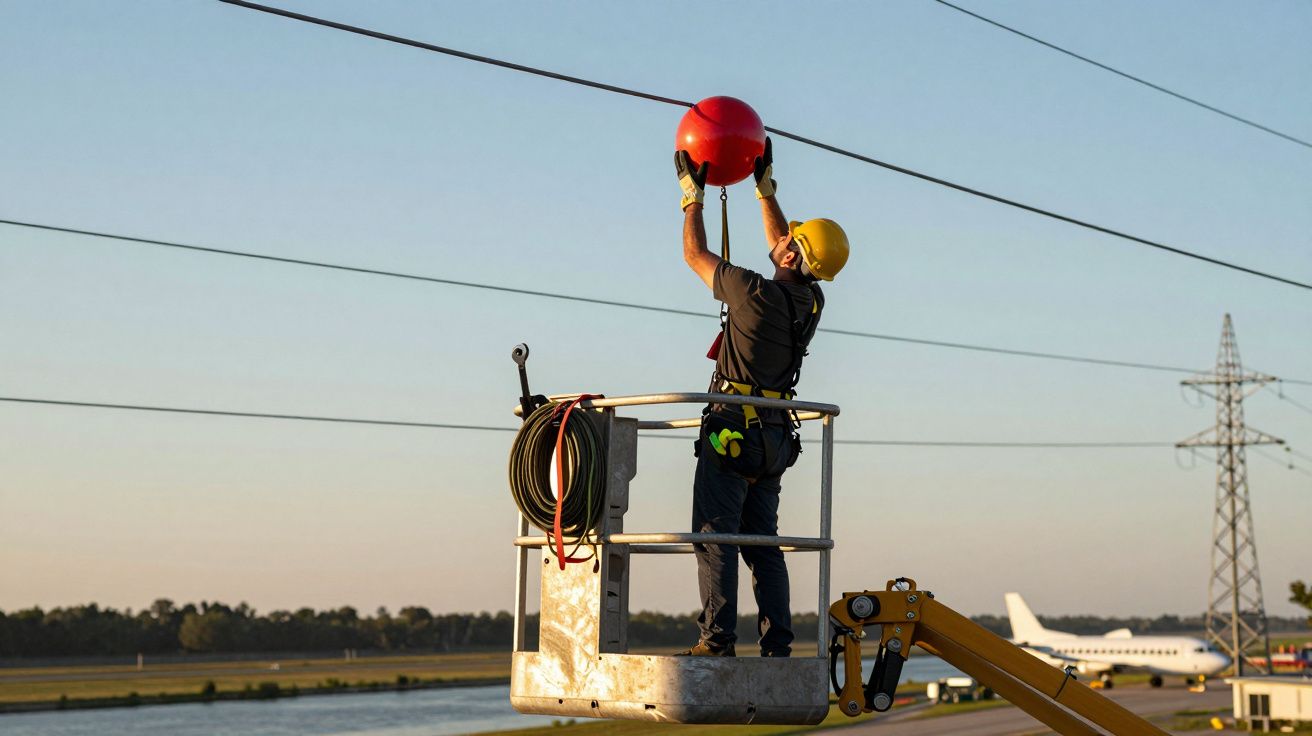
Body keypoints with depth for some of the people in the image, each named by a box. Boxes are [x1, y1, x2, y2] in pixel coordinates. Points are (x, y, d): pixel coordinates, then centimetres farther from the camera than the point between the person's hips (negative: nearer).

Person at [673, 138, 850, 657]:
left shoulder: (757, 293, -16)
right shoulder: (811, 300, 5)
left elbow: (695, 254, -2)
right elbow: (779, 246, 24)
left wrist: (693, 193, 10)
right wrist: (765, 187, 28)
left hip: (732, 431, -7)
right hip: (775, 436, 7)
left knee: (716, 537, -5)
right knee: (763, 543, 10)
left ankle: (717, 639, -10)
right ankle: (777, 643, 6)